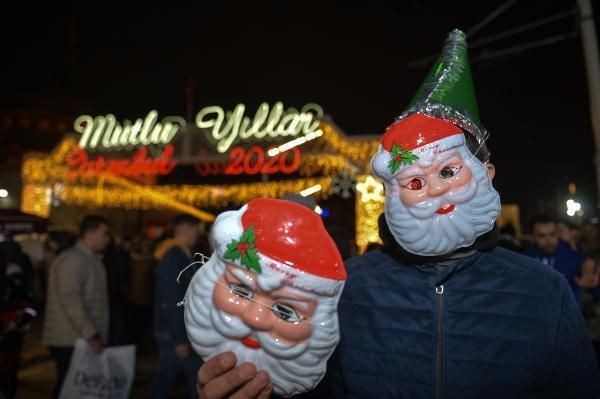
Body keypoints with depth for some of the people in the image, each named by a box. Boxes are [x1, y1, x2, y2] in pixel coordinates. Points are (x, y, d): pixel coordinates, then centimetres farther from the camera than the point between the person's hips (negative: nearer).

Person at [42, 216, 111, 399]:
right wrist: (91, 335, -25)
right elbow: (70, 301, -23)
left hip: (84, 340, 9)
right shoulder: (72, 259, -15)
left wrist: (94, 336, 14)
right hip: (70, 341, -8)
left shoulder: (92, 259, 15)